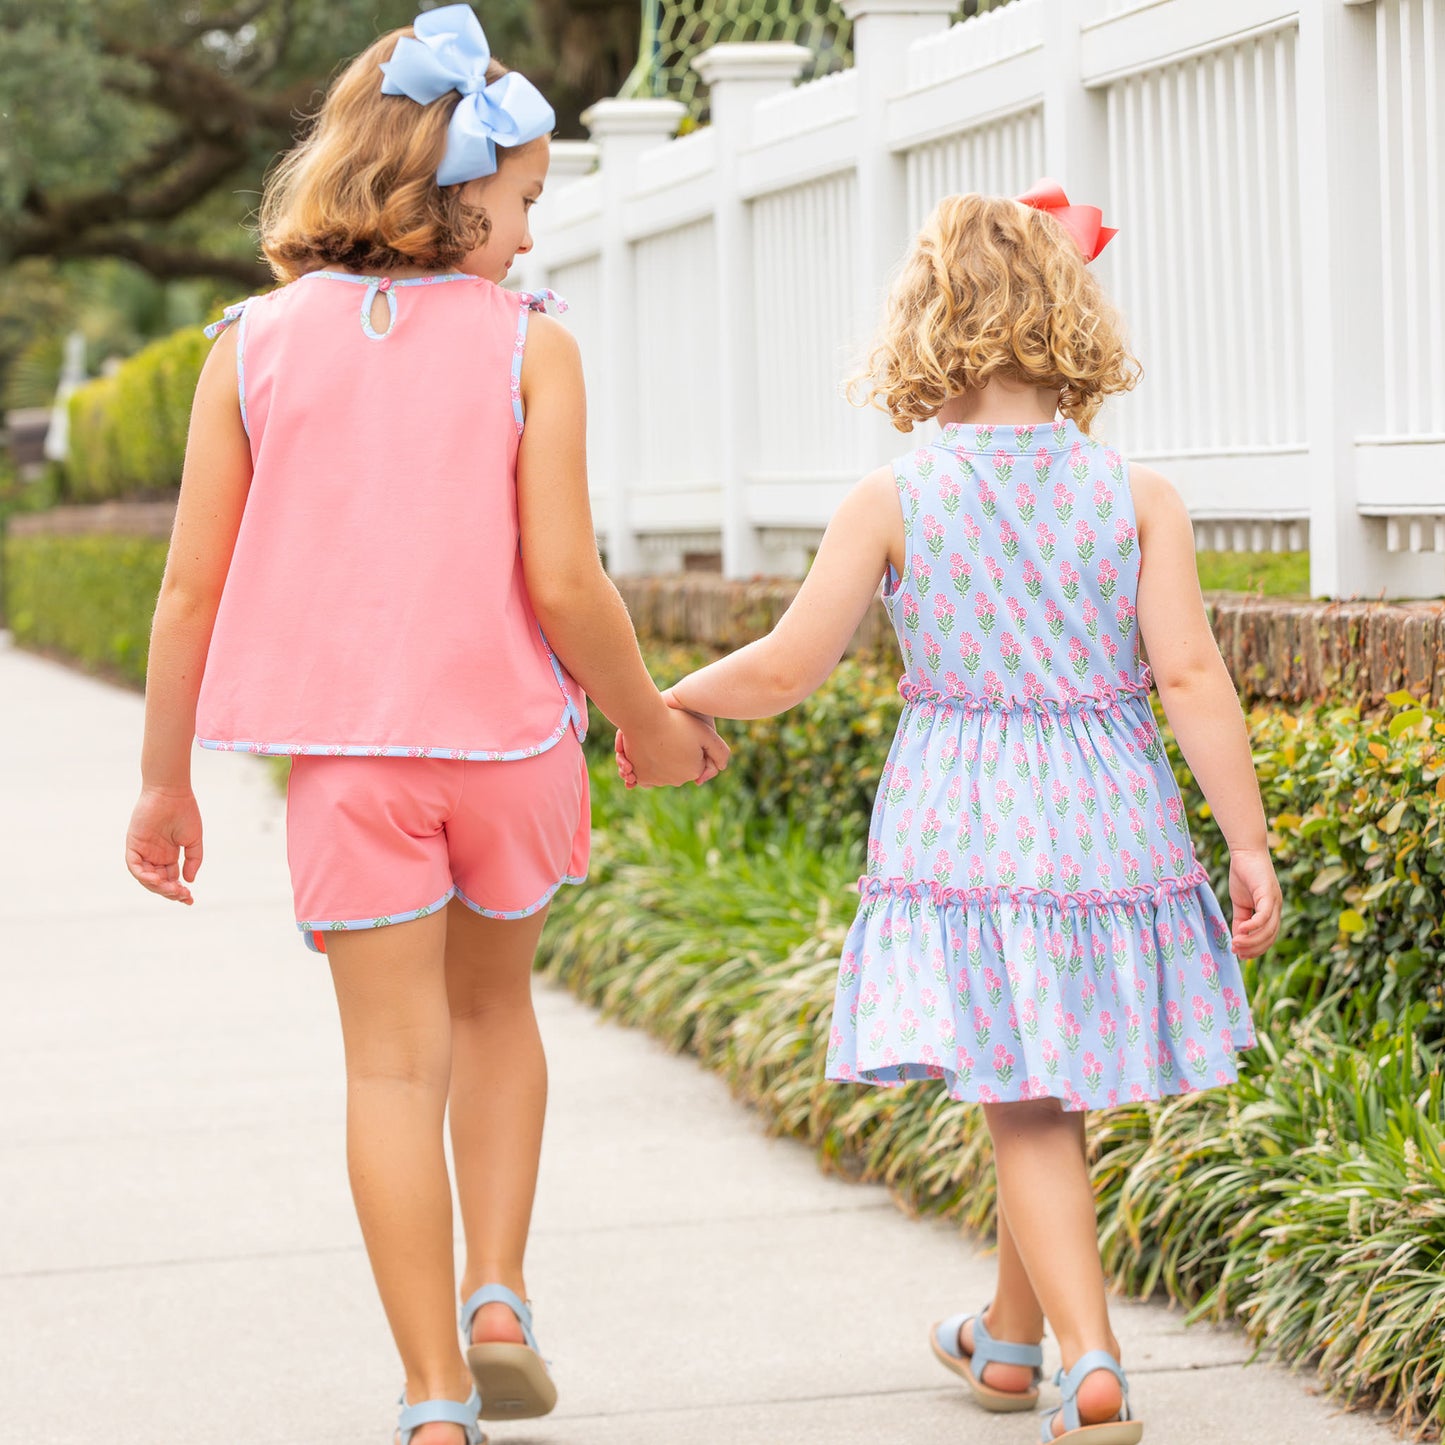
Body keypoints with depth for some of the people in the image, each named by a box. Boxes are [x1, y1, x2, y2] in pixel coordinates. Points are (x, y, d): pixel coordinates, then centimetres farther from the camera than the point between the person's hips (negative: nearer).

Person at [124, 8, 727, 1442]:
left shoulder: (255, 346, 0)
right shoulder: (527, 345, -6)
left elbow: (191, 587, 0)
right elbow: (562, 581, -11)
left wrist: (163, 781, 9)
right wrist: (648, 722, 5)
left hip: (343, 747, 1)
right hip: (506, 734, 0)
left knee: (395, 1063, 5)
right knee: (493, 1011, 24)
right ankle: (496, 1298, 11)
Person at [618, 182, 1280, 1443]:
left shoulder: (893, 504, -6)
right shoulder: (1137, 497, -3)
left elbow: (784, 670, -4)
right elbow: (1191, 675, -8)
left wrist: (668, 701, 15)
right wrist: (1249, 845, -4)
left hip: (960, 832, -2)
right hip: (1106, 823, 2)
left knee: (1026, 1115, 1)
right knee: (1050, 1104, 18)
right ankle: (1011, 1340, 35)